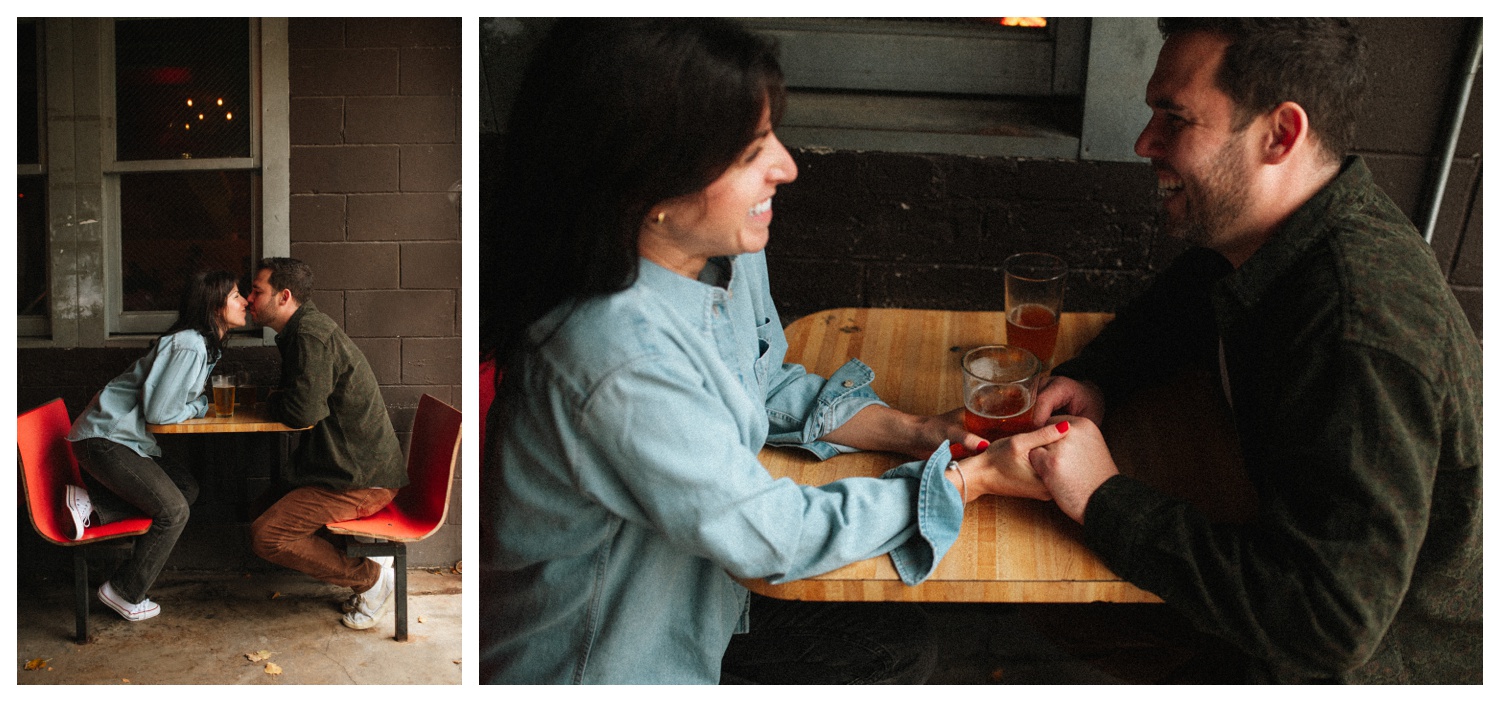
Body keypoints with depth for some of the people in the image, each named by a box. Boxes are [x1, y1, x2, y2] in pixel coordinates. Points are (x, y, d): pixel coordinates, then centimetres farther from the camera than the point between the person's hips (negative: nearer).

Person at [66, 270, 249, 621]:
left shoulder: (204, 344, 8)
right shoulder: (188, 346, -24)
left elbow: (183, 398, 15)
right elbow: (159, 412, -24)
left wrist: (205, 401, -3)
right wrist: (203, 405, -8)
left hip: (125, 436, 10)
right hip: (103, 439, -10)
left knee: (186, 488, 10)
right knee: (173, 511, -11)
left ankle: (92, 503, 5)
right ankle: (124, 593, 4)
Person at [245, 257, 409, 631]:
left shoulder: (312, 336, -19)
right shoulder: (304, 329, 14)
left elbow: (302, 411, -24)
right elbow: (299, 395, 25)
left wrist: (271, 402, -3)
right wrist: (278, 399, 2)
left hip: (362, 479, -11)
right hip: (353, 466, 11)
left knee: (266, 536, -12)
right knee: (265, 508, 19)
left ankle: (370, 578, -3)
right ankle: (364, 556, 13)